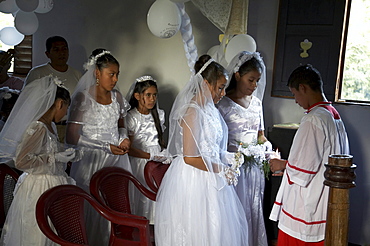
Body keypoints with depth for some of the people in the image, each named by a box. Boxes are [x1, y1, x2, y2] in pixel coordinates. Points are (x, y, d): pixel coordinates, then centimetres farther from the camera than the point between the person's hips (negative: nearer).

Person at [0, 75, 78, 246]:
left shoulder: (50, 126, 7)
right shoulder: (38, 128, -21)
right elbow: (21, 162, -25)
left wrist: (66, 155, 11)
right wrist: (54, 158, -21)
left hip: (51, 186, 9)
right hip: (38, 188, -9)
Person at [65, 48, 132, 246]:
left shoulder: (116, 96, 8)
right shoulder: (82, 98, -8)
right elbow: (71, 138, -11)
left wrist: (124, 138, 0)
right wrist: (106, 147, -14)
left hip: (117, 159, 5)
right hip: (92, 161, -5)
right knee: (94, 208, -3)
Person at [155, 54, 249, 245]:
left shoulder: (209, 109, 7)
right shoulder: (192, 112, -20)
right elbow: (190, 158, -24)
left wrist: (227, 157, 3)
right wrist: (222, 170, -15)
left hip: (209, 179, 9)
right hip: (194, 181, -9)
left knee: (220, 227, 18)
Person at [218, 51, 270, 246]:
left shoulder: (257, 102, 11)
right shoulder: (223, 103, -9)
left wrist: (266, 148, -1)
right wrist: (238, 152, -21)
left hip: (254, 167, 6)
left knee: (254, 210, 13)